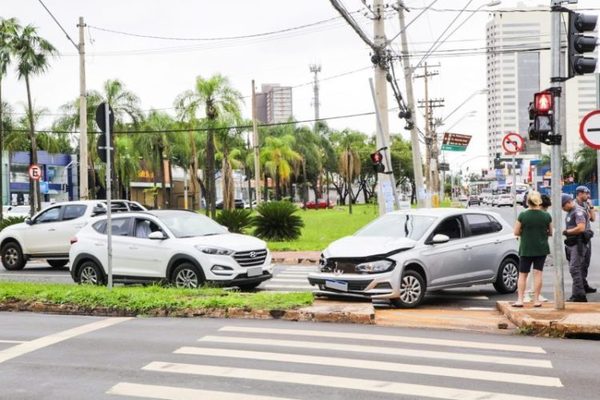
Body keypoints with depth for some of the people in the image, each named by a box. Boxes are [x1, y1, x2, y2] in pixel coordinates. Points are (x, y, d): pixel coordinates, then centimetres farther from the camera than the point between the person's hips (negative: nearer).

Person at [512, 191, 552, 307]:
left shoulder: (522, 215, -10)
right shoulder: (546, 216, -4)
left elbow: (516, 232, -6)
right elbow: (550, 232, 6)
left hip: (526, 249, -1)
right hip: (541, 249, 1)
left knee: (522, 274, 7)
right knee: (538, 273, 4)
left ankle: (520, 300, 3)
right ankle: (536, 300, 4)